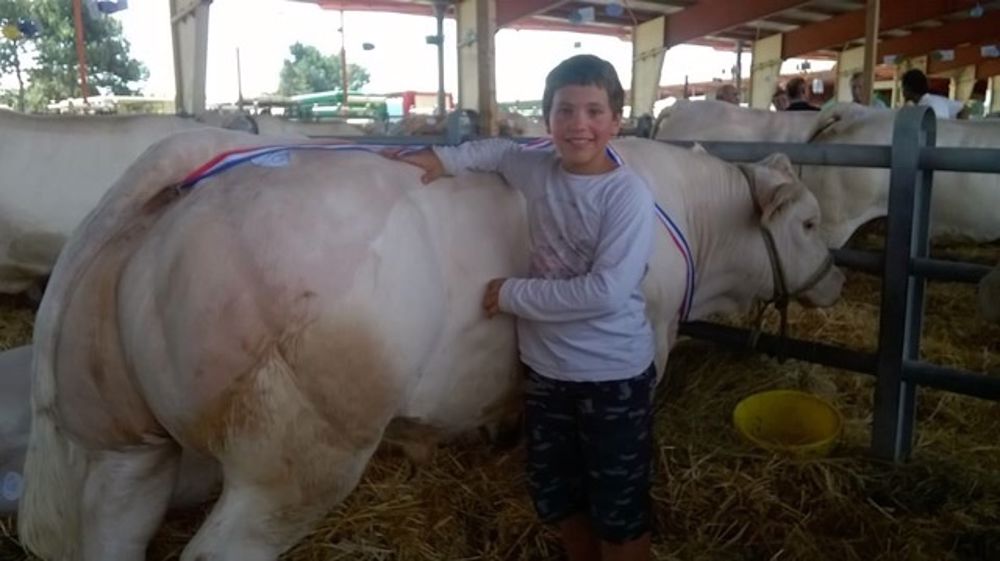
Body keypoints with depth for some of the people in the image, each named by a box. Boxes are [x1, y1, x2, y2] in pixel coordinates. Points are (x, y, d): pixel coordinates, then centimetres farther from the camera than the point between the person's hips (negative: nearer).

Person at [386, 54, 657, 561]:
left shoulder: (628, 194, -18)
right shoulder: (537, 170, -1)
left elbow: (606, 291, -26)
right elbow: (501, 150, 23)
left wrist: (512, 294, -19)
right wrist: (443, 158, 7)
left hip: (614, 376, -6)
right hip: (546, 368, 6)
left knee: (619, 513, 11)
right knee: (555, 498, 22)